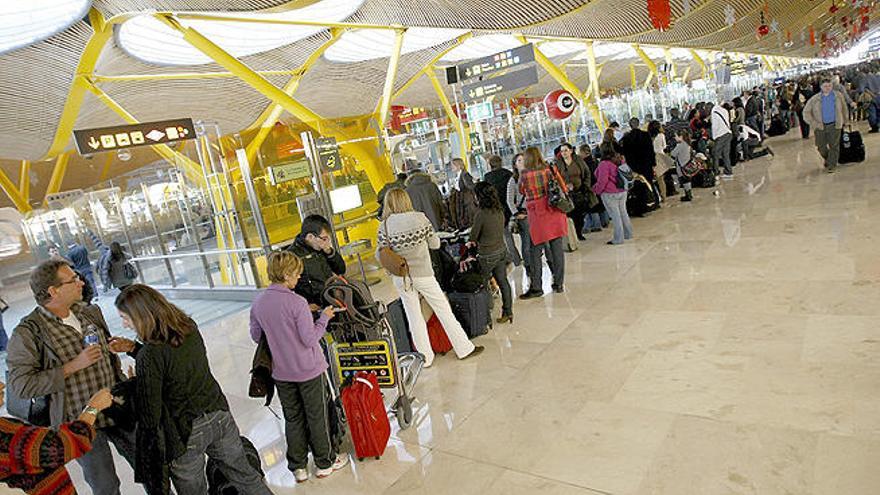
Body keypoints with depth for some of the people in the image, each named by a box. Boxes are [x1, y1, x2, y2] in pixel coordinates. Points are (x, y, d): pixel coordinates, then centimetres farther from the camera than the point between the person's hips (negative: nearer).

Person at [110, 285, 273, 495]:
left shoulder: (149, 355, -24)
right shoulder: (190, 327, -6)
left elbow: (150, 417, -17)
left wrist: (134, 382, -2)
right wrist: (134, 348, 8)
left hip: (185, 433, -5)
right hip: (220, 416, 6)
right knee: (245, 475, 22)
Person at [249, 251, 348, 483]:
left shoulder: (258, 303, -5)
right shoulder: (297, 302, -23)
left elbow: (256, 336, 6)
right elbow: (310, 338, -20)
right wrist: (324, 317, -8)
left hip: (281, 372, 5)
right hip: (308, 369, -5)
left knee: (292, 418, 18)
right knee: (317, 416, 12)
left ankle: (298, 467, 29)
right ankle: (324, 463, 27)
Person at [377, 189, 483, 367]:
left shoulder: (384, 226, -9)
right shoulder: (420, 218, -9)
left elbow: (380, 255, -7)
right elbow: (435, 244, -2)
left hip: (400, 278, 1)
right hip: (423, 274, -1)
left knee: (414, 316, 13)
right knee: (444, 310, 11)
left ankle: (425, 358, 21)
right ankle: (464, 348, 21)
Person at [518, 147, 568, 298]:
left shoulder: (525, 175, -10)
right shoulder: (551, 169, -2)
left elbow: (522, 191, 7)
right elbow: (564, 188, 4)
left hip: (537, 216, -3)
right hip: (555, 213, 3)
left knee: (536, 252, 4)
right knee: (557, 249, 9)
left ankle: (536, 287, 6)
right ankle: (559, 284, 17)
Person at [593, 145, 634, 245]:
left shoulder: (604, 164, -19)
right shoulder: (620, 161, 7)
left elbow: (602, 181, -21)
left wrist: (597, 190, -6)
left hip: (610, 194, -8)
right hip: (623, 191, 8)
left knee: (615, 215, -2)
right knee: (623, 212, 18)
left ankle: (618, 239, 3)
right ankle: (628, 233, 29)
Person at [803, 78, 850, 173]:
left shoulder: (838, 96, 2)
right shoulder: (815, 99, -3)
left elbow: (844, 109, 13)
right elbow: (806, 112, 0)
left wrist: (845, 121, 15)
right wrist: (814, 123, -7)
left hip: (834, 125, 0)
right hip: (821, 126, 0)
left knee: (834, 145, -3)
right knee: (821, 147, 7)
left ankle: (831, 165, 5)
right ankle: (827, 159, 36)